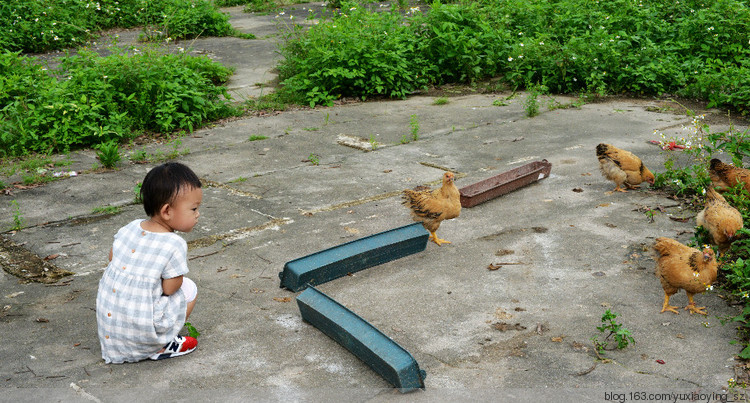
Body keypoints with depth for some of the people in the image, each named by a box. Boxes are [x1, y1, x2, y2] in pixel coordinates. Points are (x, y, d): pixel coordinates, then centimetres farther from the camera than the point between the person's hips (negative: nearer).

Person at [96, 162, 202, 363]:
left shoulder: (130, 228, 2)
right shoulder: (174, 245, -19)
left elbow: (112, 256, 17)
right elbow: (170, 288, -14)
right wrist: (177, 276, 7)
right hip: (141, 332, -7)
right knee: (188, 288, 6)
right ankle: (161, 347, 5)